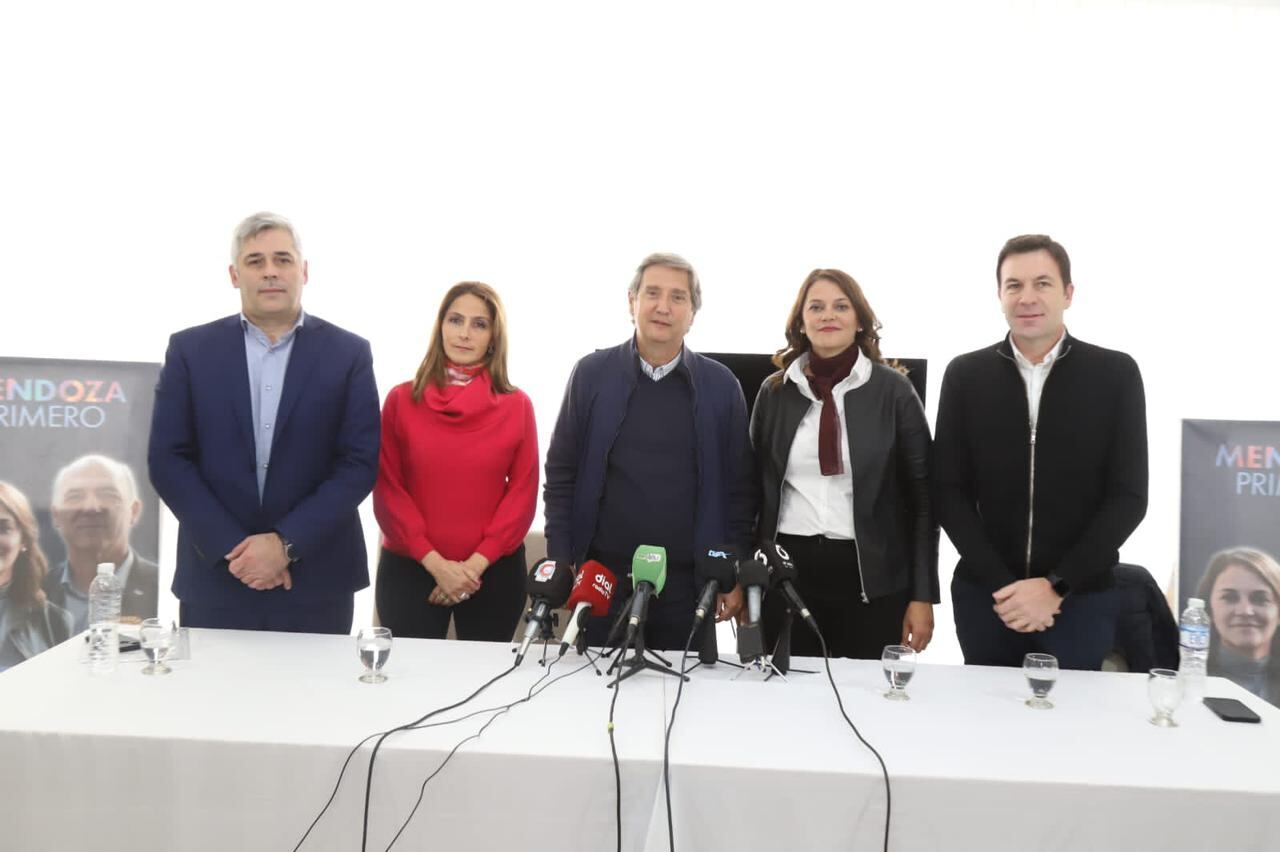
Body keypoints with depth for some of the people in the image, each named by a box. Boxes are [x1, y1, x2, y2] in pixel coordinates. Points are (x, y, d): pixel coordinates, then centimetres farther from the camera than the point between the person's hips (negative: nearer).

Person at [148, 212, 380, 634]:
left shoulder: (348, 353, 2)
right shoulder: (190, 350, 4)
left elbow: (360, 463, -4)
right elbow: (168, 460, 0)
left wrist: (287, 544, -13)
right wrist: (232, 548, -10)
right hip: (215, 578, 1)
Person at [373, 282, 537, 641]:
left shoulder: (517, 405, 1)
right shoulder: (401, 399, 1)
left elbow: (523, 493, 0)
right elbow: (387, 490, -2)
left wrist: (476, 563, -10)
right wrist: (434, 562, -11)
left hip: (493, 573, 1)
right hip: (409, 570, 0)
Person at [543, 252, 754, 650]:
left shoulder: (721, 385, 3)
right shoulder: (592, 373, 2)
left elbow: (738, 487, 5)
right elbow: (560, 475, 3)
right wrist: (561, 565, -2)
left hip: (688, 583, 0)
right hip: (603, 576, 0)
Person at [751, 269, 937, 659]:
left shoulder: (893, 390, -2)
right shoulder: (775, 390, 5)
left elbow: (922, 496, -1)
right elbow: (755, 489, 11)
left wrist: (923, 595, -5)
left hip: (872, 576, -2)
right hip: (788, 570, 2)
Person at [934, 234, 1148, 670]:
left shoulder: (1116, 374, -1)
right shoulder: (965, 375, 2)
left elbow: (1128, 496, -3)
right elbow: (949, 491, 1)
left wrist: (1056, 585, -11)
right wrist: (1000, 585, -10)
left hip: (1081, 597, -1)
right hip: (984, 594, 1)